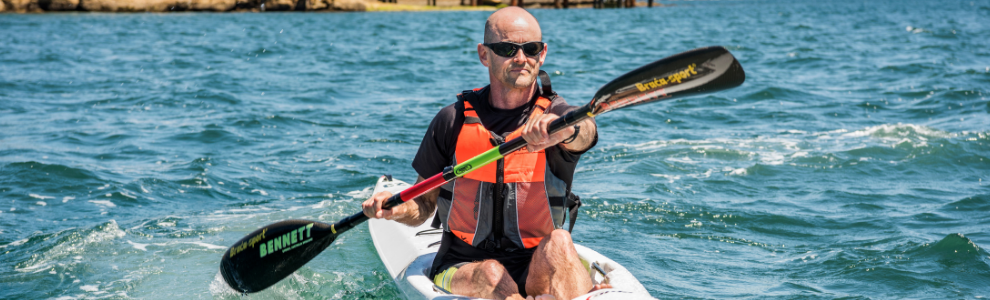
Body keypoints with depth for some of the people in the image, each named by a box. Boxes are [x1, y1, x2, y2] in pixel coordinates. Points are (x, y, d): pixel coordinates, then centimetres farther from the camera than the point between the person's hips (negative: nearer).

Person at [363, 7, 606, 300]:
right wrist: (398, 209, -12)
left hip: (537, 269, -1)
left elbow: (584, 133, -28)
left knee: (558, 243, -33)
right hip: (460, 271, 1)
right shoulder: (453, 120, 3)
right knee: (491, 274, -33)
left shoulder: (559, 114, -1)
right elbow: (423, 205, 12)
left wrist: (564, 130, -53)